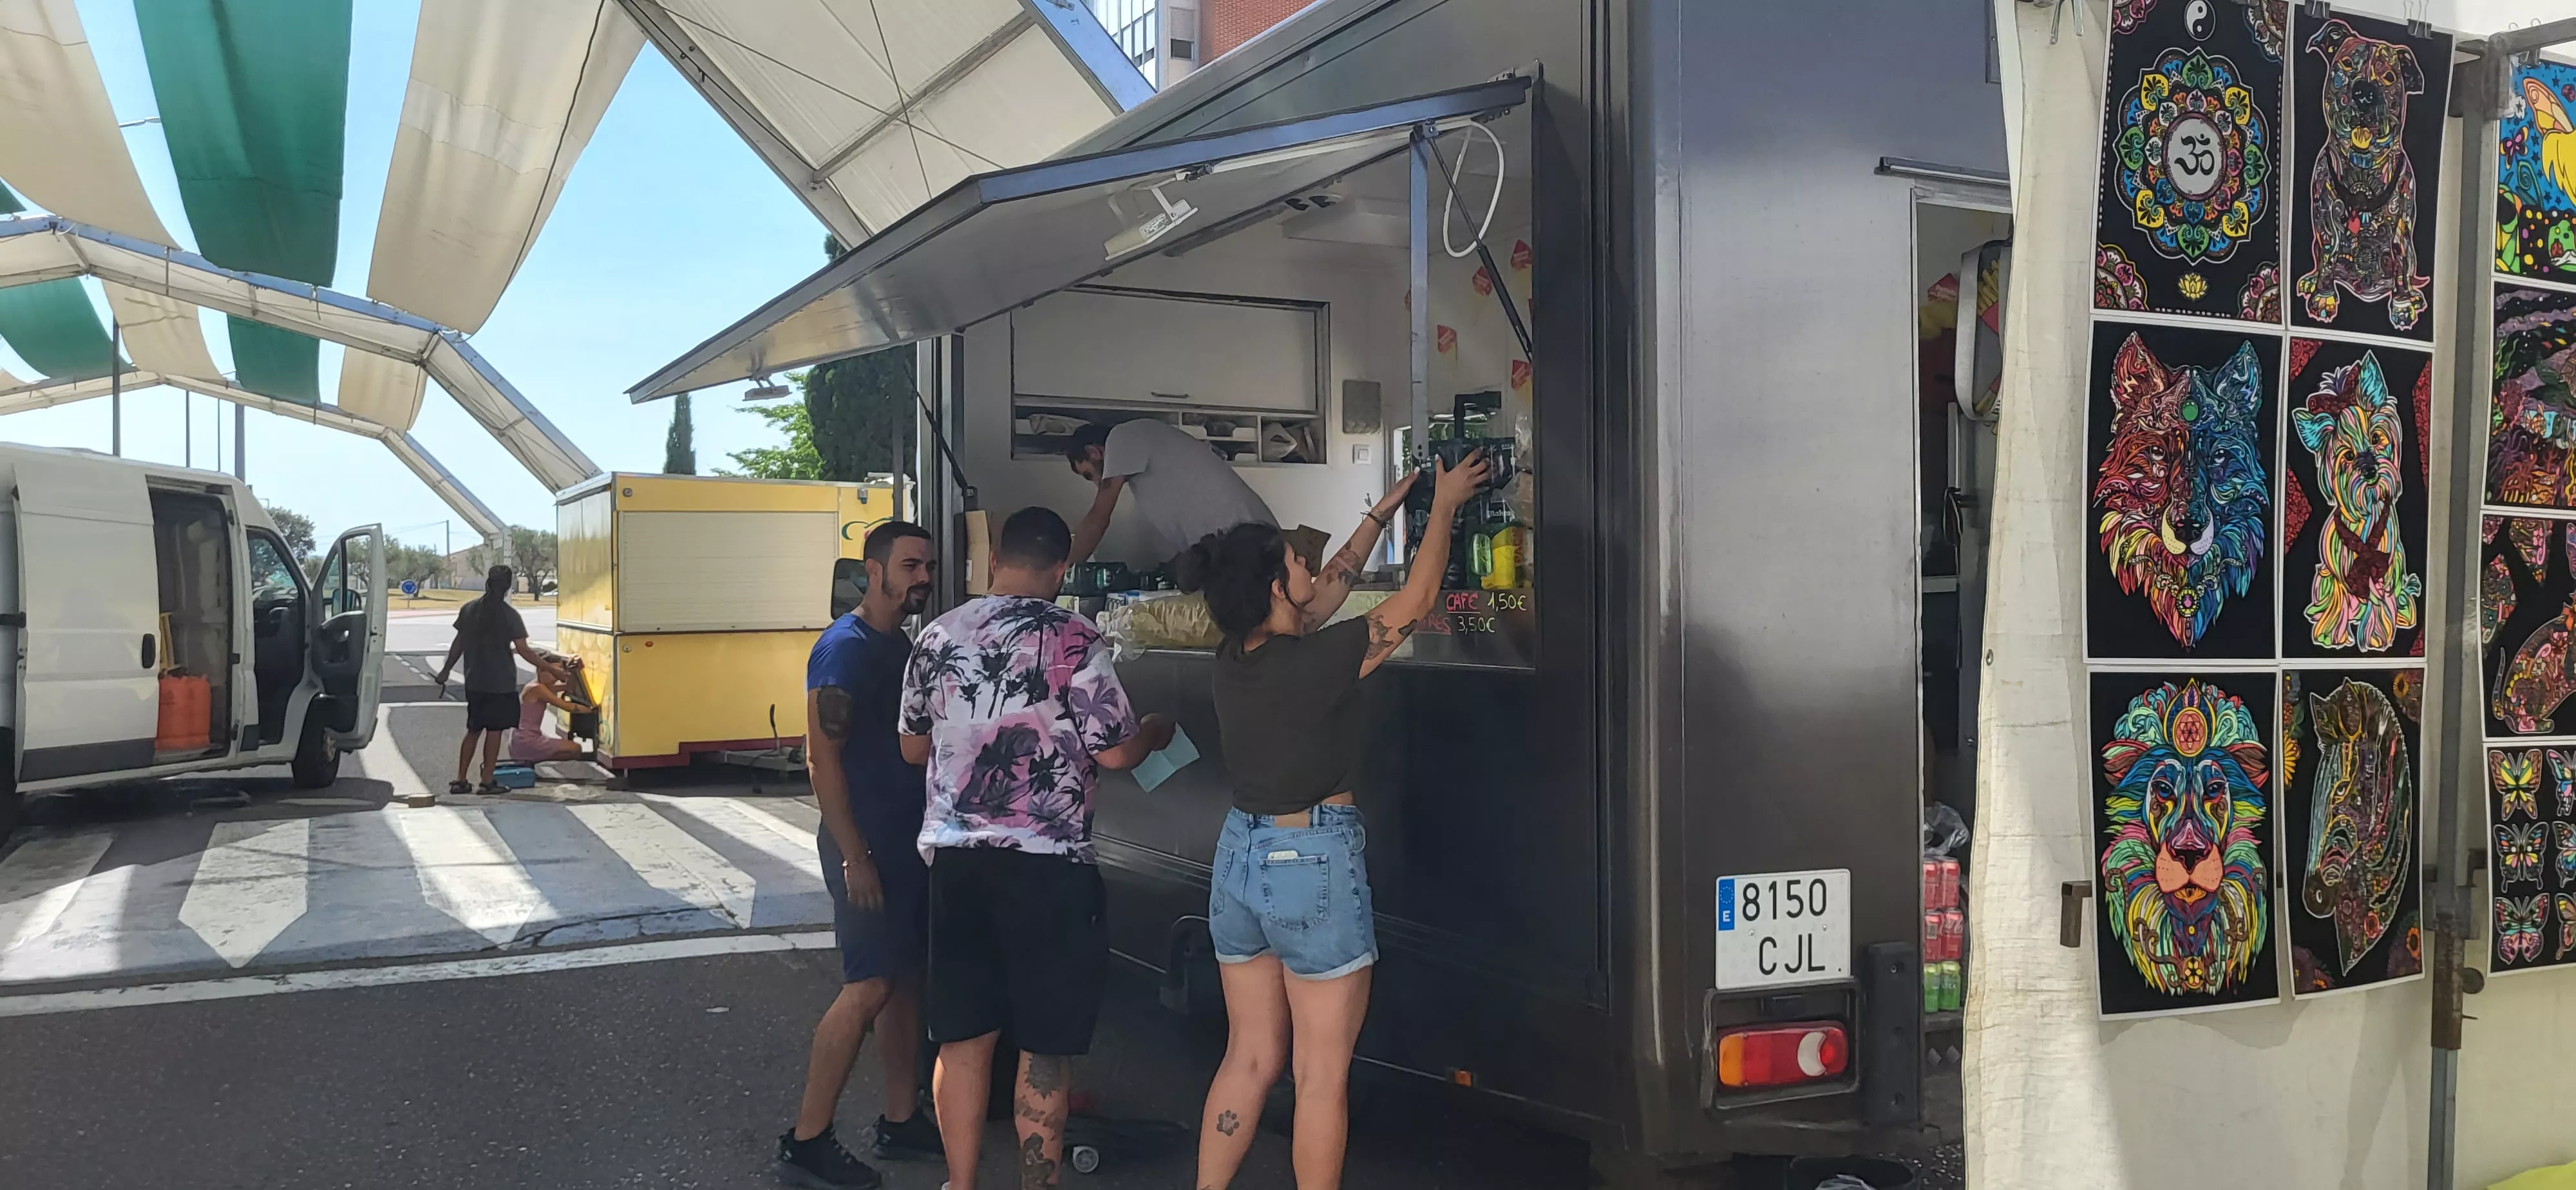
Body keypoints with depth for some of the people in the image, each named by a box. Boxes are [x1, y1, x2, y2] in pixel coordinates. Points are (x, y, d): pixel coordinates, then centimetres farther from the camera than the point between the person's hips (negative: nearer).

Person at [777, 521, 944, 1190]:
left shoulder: (903, 649, 13)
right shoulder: (846, 648, -14)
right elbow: (824, 758, -18)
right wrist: (854, 856, -20)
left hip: (910, 841, 9)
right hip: (866, 844, -9)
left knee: (907, 980, 12)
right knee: (869, 987, -8)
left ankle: (901, 1121, 22)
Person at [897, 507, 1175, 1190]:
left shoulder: (937, 637, 6)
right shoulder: (1075, 642, -10)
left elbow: (913, 748, 15)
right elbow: (1114, 753, -8)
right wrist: (1155, 732, 12)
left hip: (954, 857, 5)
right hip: (1046, 864, -5)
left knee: (964, 1035, 13)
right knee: (1046, 1048, 5)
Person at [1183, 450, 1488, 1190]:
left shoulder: (1233, 661, 0)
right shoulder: (1314, 663, -19)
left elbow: (1329, 592, 16)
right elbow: (1417, 597, -7)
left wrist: (1382, 512, 23)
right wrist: (1444, 504, 6)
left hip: (1239, 858, 7)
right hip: (1313, 866, -7)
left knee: (1249, 1058, 16)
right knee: (1322, 1074, 4)